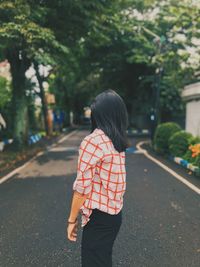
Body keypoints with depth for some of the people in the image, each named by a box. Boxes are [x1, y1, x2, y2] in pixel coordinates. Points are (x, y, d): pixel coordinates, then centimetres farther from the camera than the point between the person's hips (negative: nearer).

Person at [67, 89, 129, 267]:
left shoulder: (92, 141, -19)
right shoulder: (119, 141, 3)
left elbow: (82, 187, -17)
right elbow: (110, 179, 3)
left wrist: (72, 220, -9)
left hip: (99, 216, -8)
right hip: (115, 213, 8)